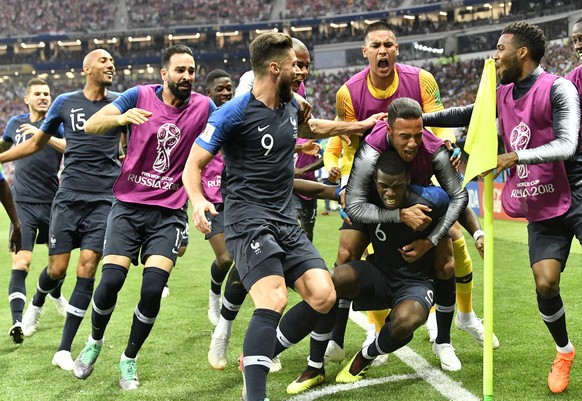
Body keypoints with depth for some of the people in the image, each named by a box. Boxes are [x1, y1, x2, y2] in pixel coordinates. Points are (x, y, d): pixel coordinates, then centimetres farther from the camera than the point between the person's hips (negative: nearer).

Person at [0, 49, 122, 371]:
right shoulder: (65, 102, 7)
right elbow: (36, 143, 17)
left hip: (104, 199, 0)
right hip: (69, 196, 0)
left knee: (87, 268, -8)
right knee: (57, 268, 0)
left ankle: (64, 350, 1)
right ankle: (36, 304, 38)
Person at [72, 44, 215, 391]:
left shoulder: (202, 107, 0)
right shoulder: (141, 96, -3)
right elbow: (91, 125, -11)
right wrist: (121, 118, -30)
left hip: (169, 212, 0)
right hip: (129, 205, 0)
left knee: (153, 288, -13)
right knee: (111, 280, -12)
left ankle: (130, 359, 11)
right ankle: (95, 342, 19)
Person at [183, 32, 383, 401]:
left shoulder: (292, 105, 11)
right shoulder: (234, 114, -10)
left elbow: (311, 128, 36)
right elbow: (194, 164, -7)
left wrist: (361, 126, 37)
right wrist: (198, 200, -27)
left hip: (286, 220, 7)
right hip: (248, 219, -7)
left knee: (323, 295, -5)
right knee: (274, 300, -26)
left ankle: (256, 359, 12)